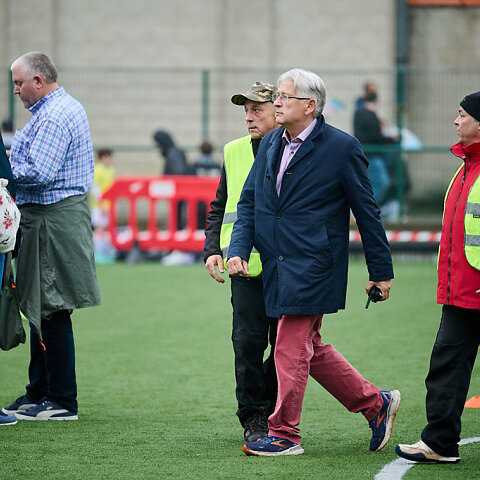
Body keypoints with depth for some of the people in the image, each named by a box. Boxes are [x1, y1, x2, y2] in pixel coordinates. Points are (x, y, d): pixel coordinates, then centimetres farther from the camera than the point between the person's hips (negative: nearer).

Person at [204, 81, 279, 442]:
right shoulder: (235, 153, 12)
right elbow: (219, 208, 18)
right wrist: (213, 249, 4)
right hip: (246, 265, 2)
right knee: (248, 342, -4)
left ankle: (275, 413, 19)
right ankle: (254, 417, 5)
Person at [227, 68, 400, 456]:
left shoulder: (341, 147, -9)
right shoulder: (271, 145, 10)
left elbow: (366, 211, -4)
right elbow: (249, 202, 15)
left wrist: (381, 271, -2)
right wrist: (239, 249, -1)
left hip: (312, 265, -7)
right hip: (277, 266, 7)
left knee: (291, 348, -6)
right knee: (311, 349, 13)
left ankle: (284, 435, 4)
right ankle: (375, 403, 26)